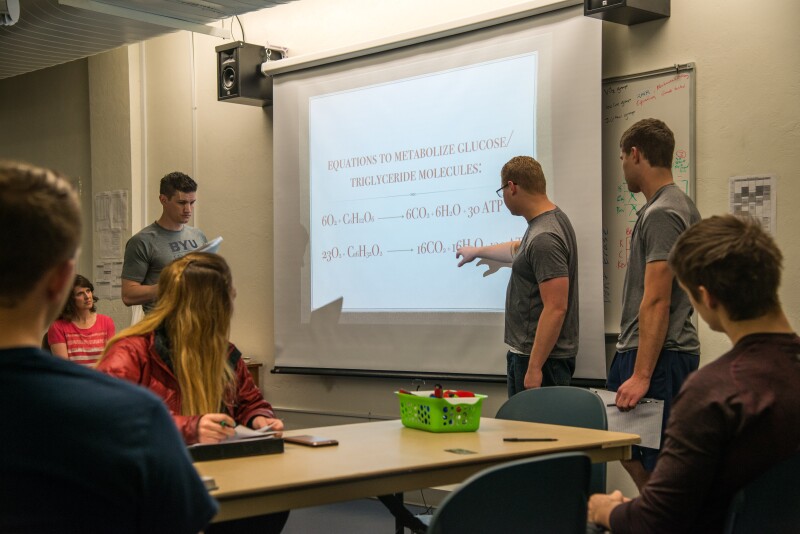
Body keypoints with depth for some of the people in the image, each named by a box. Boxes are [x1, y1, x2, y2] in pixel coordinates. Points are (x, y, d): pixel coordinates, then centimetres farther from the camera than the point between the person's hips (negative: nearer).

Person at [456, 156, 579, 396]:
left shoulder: (544, 238, -21)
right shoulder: (551, 220, 12)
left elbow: (556, 309, -25)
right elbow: (518, 250, 35)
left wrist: (534, 367, -24)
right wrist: (477, 251, 49)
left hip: (541, 358, -10)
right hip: (526, 352, 10)